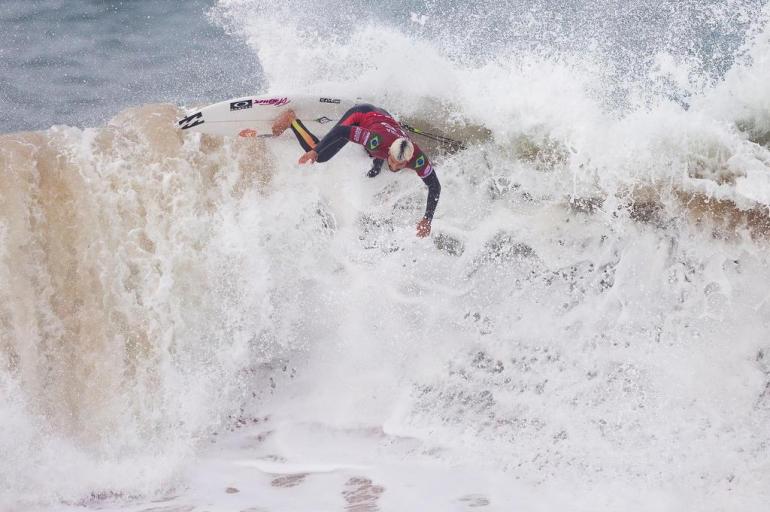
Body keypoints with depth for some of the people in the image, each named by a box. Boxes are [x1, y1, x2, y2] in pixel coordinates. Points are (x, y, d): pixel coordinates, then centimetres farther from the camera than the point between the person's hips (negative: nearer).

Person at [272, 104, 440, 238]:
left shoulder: (418, 159, -36)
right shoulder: (379, 141, -45)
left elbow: (435, 186, -26)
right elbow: (343, 130, -37)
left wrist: (427, 219, -33)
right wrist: (314, 152, -35)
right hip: (360, 116, -4)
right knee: (318, 156, -7)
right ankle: (290, 120, 12)